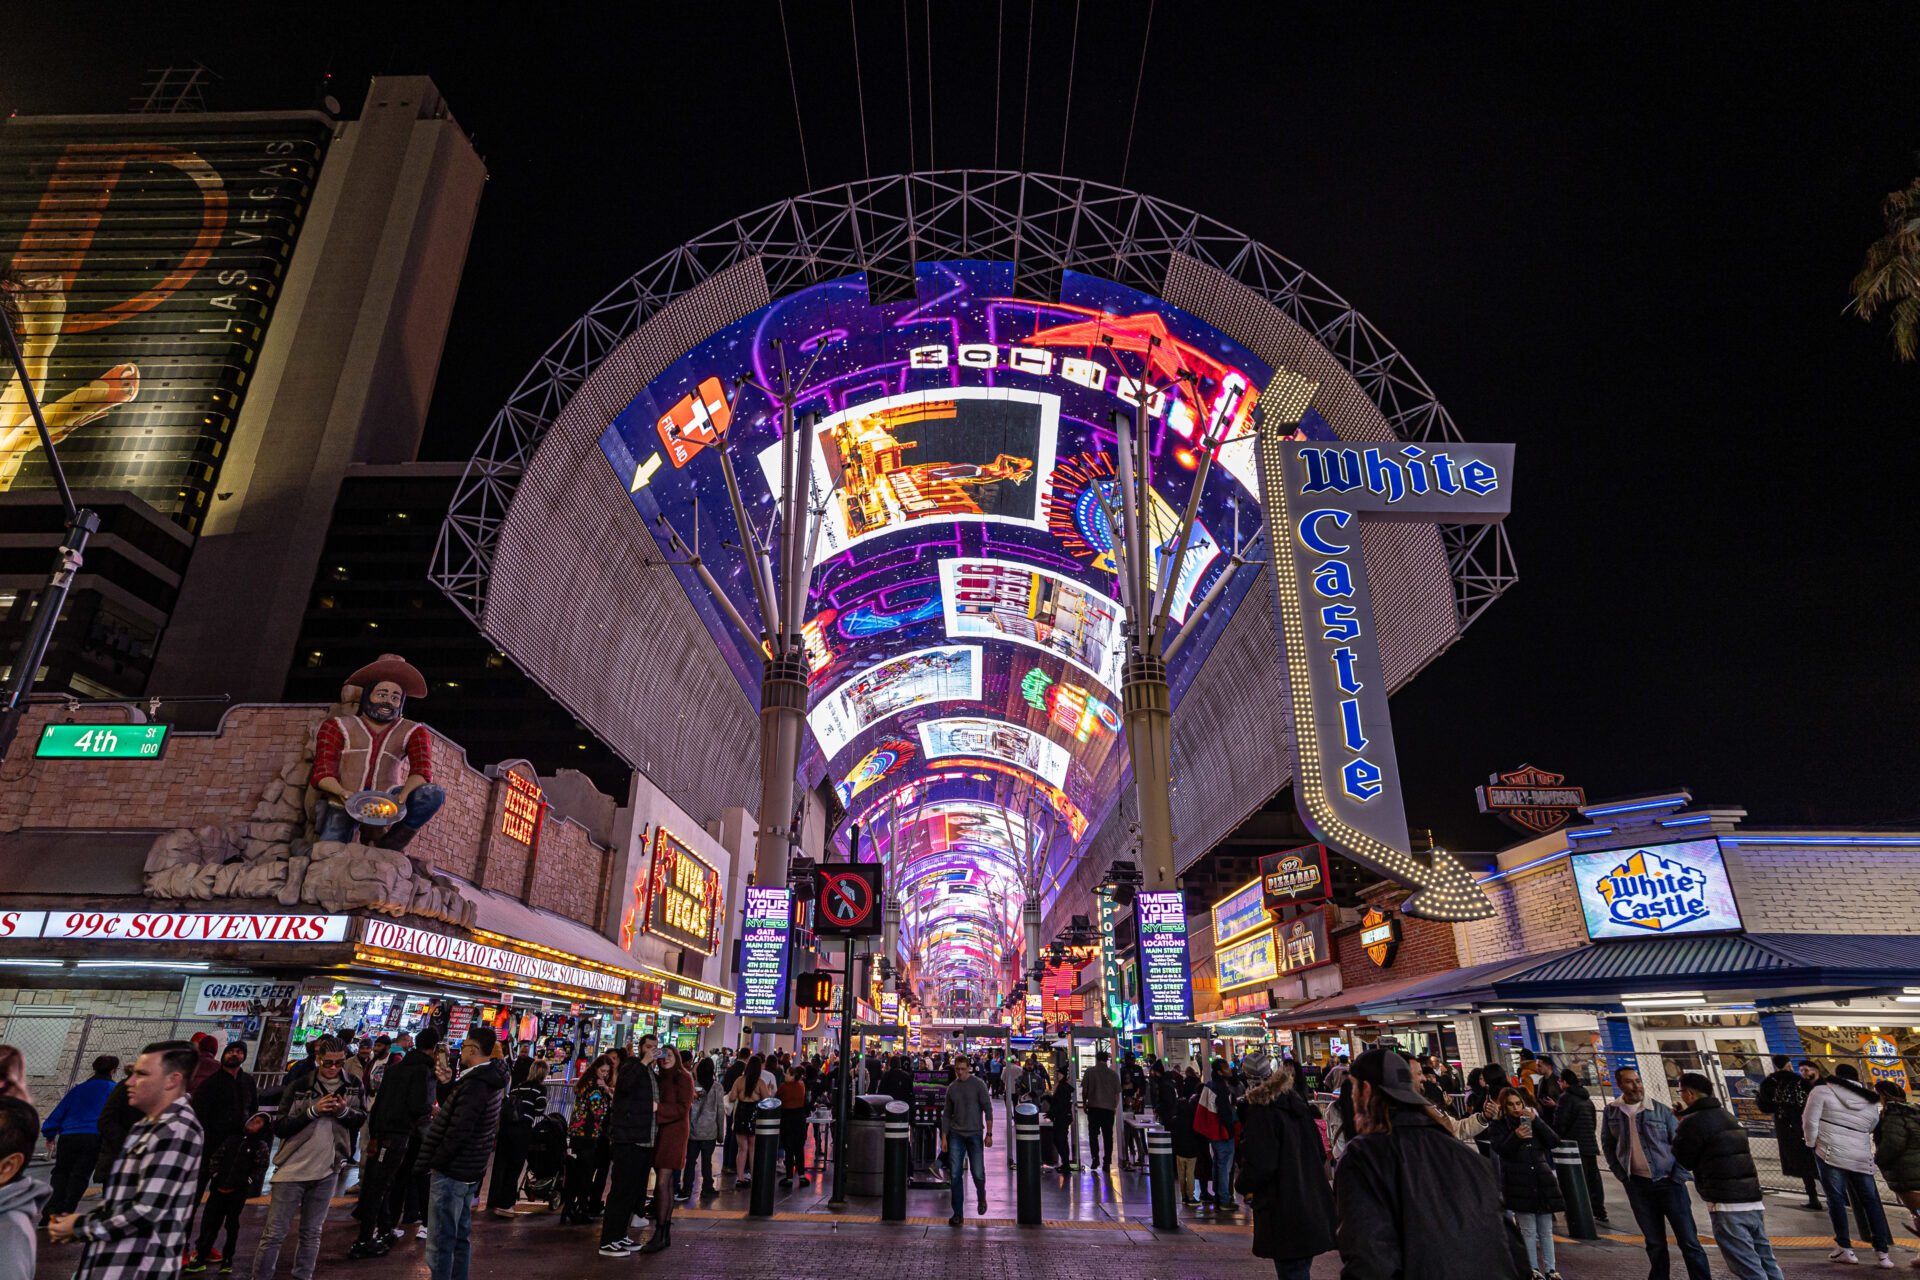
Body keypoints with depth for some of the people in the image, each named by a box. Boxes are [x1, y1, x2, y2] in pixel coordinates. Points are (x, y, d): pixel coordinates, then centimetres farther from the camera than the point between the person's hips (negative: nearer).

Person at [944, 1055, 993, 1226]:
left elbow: (988, 1110, -3)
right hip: (956, 1135, 3)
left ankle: (981, 1197, 30)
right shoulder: (951, 1088, 8)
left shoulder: (978, 1084, -3)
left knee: (978, 1173, -1)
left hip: (975, 1134, -3)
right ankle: (958, 1213, 8)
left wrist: (989, 1133, -8)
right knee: (955, 1175, -2)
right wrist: (944, 1137, 8)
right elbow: (947, 1114, 14)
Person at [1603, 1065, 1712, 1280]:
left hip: (1668, 1182, -2)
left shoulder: (1659, 1109, -5)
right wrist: (1622, 1175, 4)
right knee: (1654, 1244, 11)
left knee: (1689, 1241, 1)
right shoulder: (1611, 1112, 2)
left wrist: (1677, 1176, -7)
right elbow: (1608, 1146, 12)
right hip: (1638, 1186, 2)